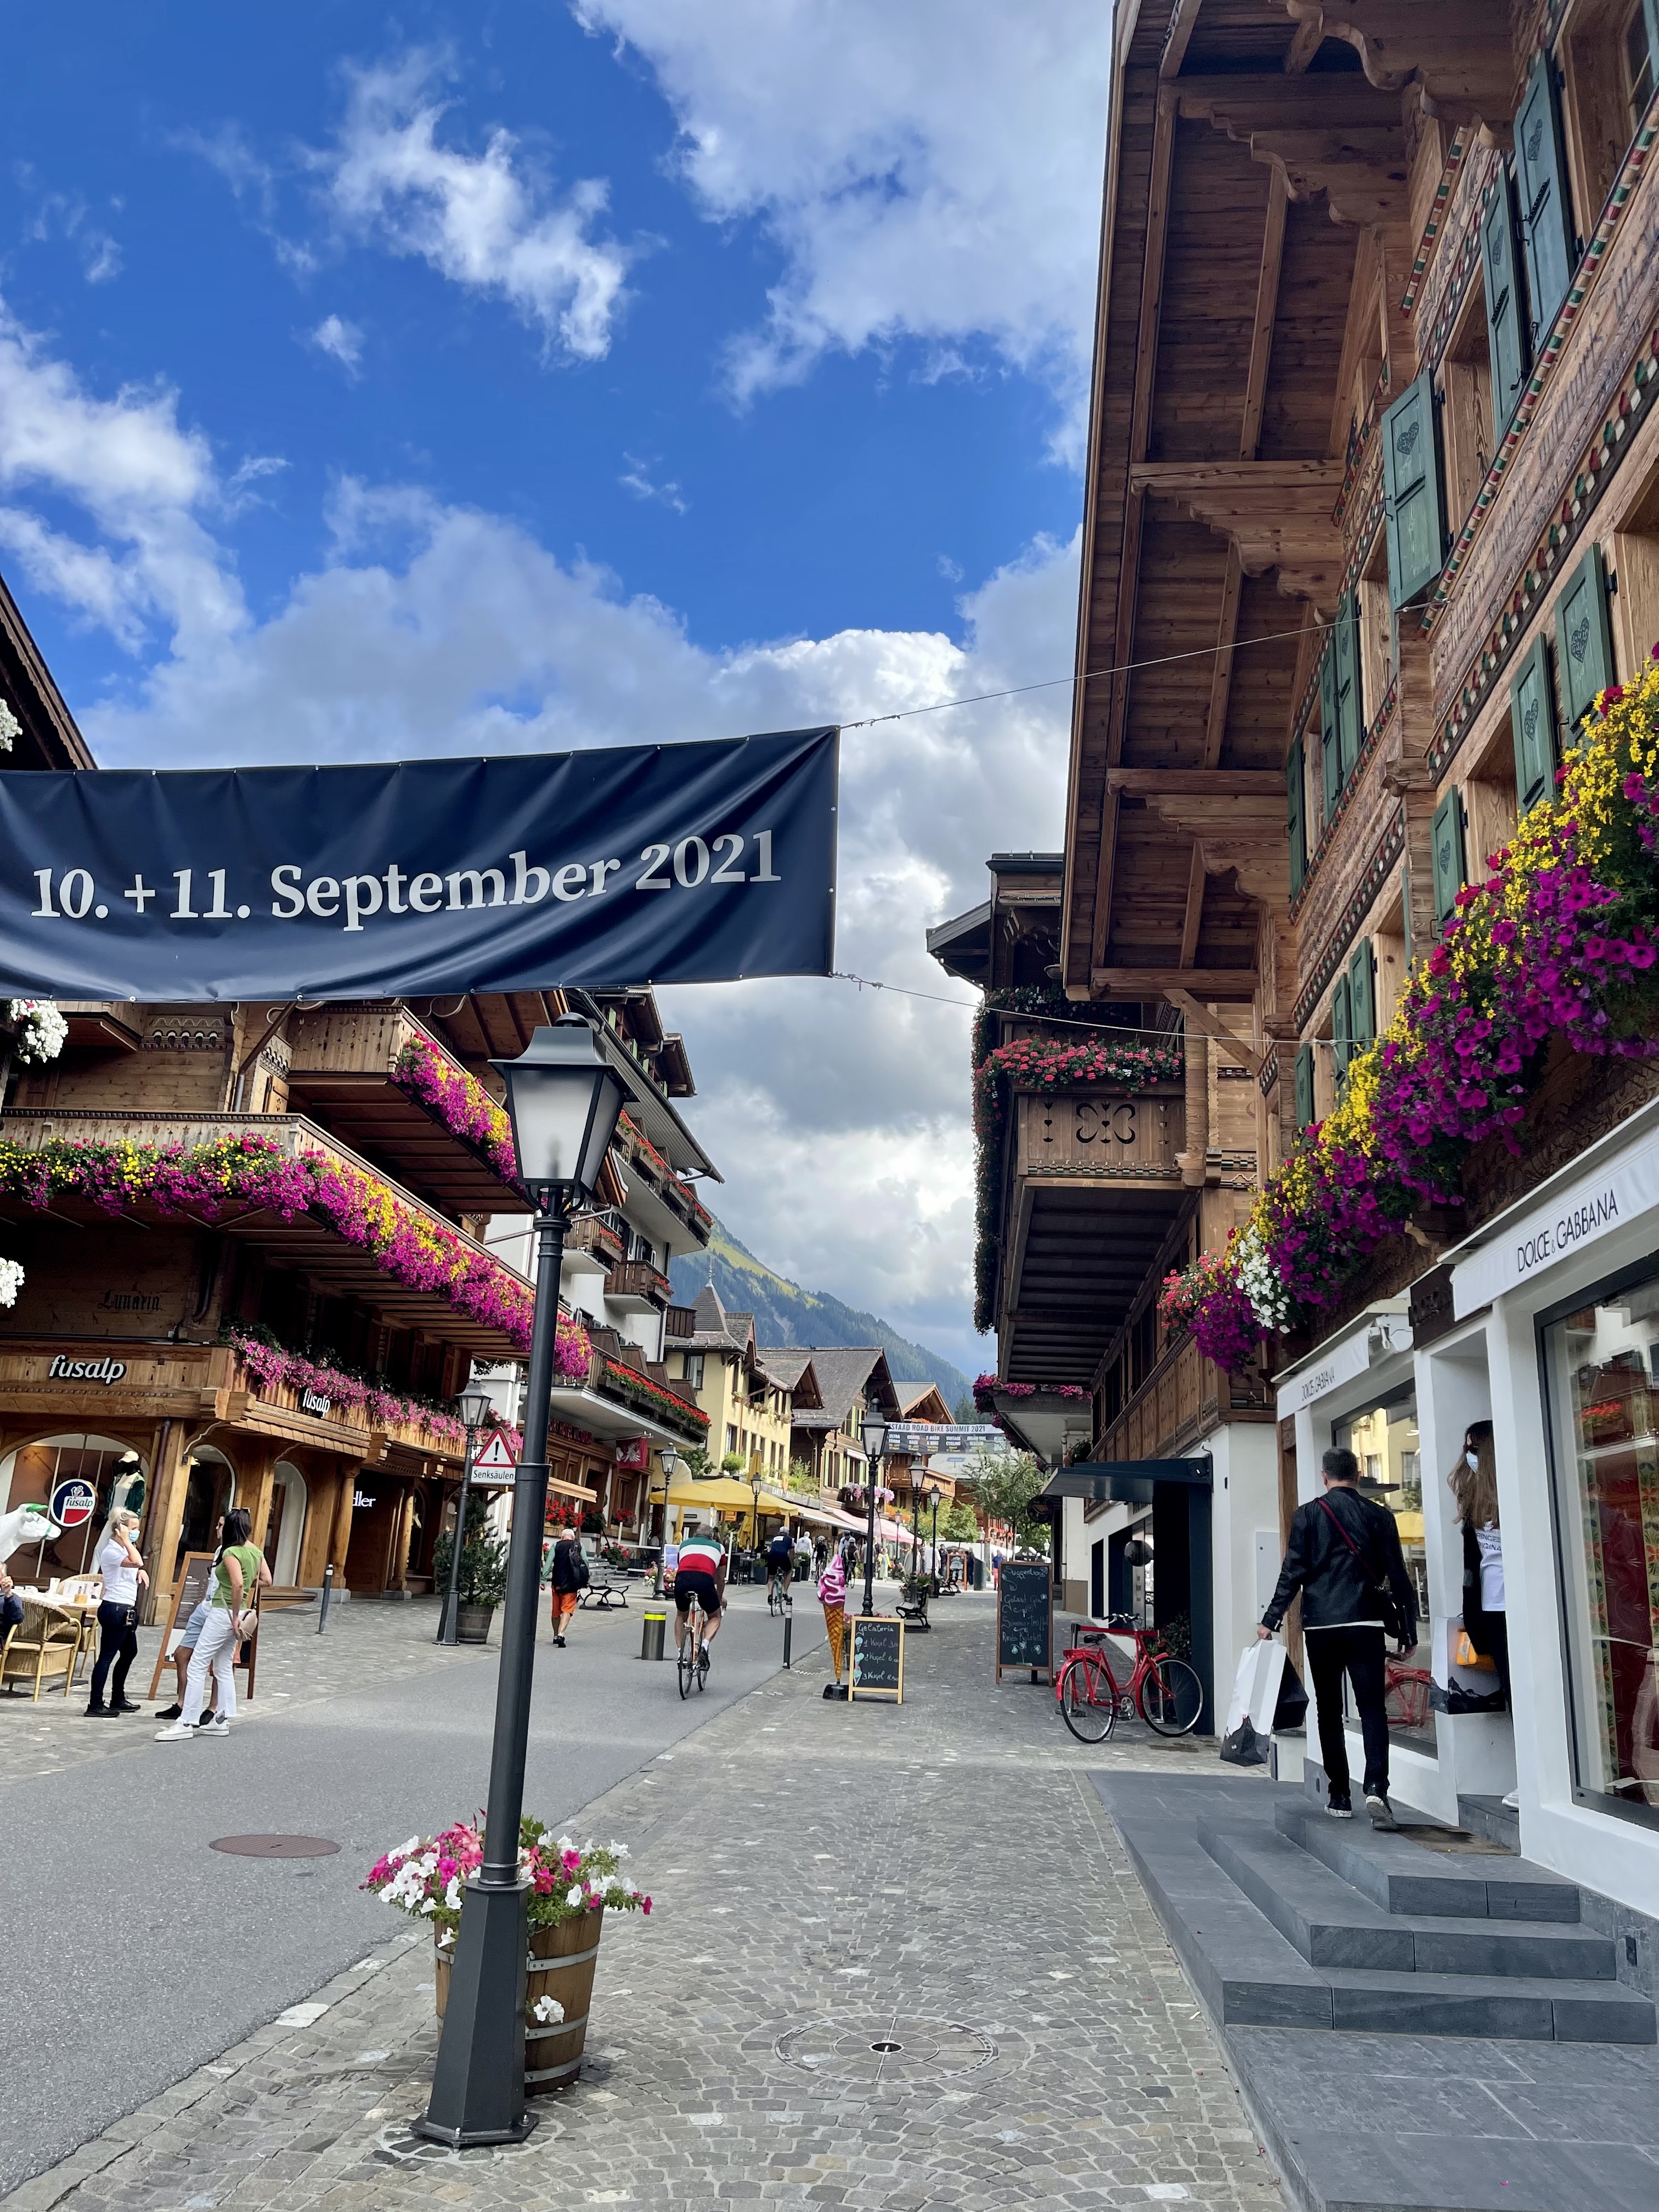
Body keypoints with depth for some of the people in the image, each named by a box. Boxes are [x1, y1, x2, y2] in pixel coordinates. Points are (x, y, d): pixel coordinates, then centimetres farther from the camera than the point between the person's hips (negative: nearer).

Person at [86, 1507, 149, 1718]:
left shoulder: (123, 1550, 14)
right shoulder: (111, 1552, -16)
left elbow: (137, 1566, 31)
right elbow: (137, 1562, -32)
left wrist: (141, 1572, 9)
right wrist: (126, 1541, -22)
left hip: (126, 1609, 11)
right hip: (115, 1609, -11)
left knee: (129, 1653, 19)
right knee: (107, 1656, -8)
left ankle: (118, 1699, 29)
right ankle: (95, 1705, -5)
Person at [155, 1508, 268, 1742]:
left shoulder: (231, 1552, -17)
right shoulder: (256, 1552, 8)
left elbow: (238, 1584, -28)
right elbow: (266, 1579, 14)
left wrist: (235, 1617, -20)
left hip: (223, 1613, -9)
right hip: (236, 1613, 9)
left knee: (198, 1667, -3)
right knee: (223, 1668, 16)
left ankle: (186, 1723, -2)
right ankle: (222, 1721, 19)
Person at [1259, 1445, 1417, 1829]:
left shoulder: (1307, 1515, 0)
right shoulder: (1379, 1516, 4)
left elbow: (1293, 1572, -4)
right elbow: (1398, 1577, 4)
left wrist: (1270, 1620, -1)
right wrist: (1408, 1631, 12)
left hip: (1320, 1625, 0)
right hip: (1366, 1624, 0)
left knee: (1330, 1711, 11)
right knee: (1372, 1709, 0)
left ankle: (1340, 1795, 14)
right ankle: (1376, 1788, -18)